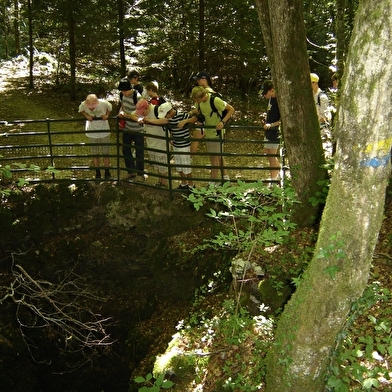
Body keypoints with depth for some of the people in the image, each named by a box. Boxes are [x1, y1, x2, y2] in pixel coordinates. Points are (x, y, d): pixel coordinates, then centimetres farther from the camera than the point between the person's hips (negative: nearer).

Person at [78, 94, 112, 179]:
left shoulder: (103, 103, -26)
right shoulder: (83, 105, -24)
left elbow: (110, 107, -2)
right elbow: (81, 110, 0)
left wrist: (107, 115, -18)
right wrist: (87, 116, -17)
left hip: (104, 130, 0)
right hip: (92, 131, 1)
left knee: (106, 152, 7)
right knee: (95, 153, 9)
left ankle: (107, 172, 20)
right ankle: (97, 172, 22)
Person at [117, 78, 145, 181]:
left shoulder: (137, 97, -24)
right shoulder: (122, 95, -2)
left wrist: (127, 115, -29)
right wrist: (121, 111, -6)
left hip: (137, 129, -7)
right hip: (127, 128, 7)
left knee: (139, 152, 4)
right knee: (126, 150, 14)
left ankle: (140, 174, 20)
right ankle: (131, 172, 31)